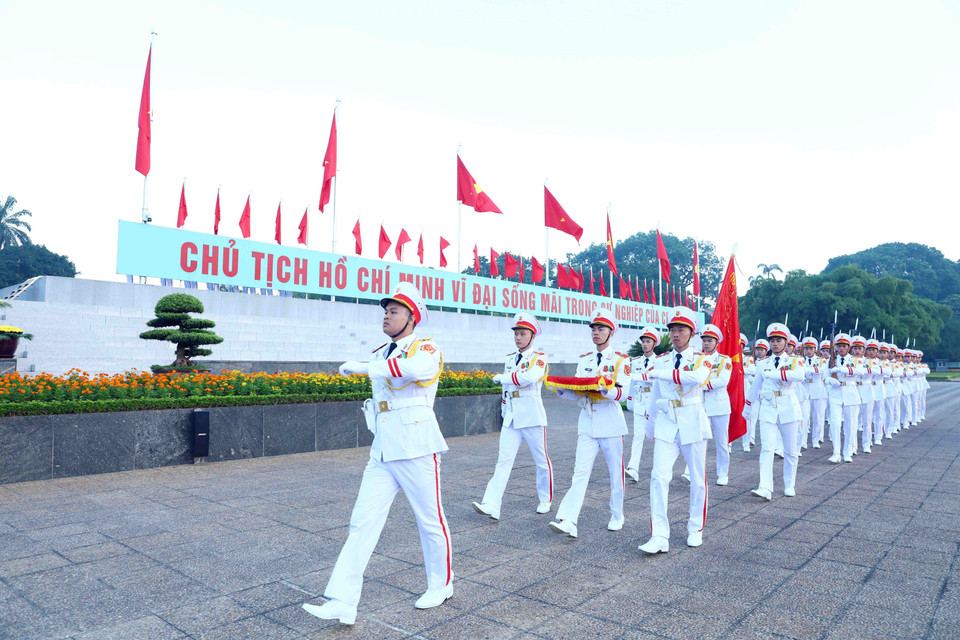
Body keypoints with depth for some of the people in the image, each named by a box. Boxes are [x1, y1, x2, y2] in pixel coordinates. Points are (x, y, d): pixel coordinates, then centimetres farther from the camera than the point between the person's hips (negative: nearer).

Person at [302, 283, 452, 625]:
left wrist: (362, 366, -31)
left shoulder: (425, 347, -8)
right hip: (382, 453, 6)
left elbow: (420, 368, -32)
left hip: (416, 451, -6)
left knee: (430, 521, 7)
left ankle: (441, 585, 29)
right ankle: (342, 602, 2)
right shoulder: (379, 354, 14)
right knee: (362, 522, -1)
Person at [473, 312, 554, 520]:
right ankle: (491, 506, -11)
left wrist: (502, 377, -17)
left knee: (541, 460, 8)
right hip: (511, 417, 5)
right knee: (504, 460, -4)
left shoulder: (538, 358, -6)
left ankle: (546, 500, 27)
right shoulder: (509, 359, 14)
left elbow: (530, 377, -27)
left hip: (532, 416, -5)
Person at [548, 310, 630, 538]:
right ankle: (567, 521, -14)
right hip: (587, 423, 3)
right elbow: (579, 394, 11)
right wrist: (561, 389, -9)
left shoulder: (621, 359, -2)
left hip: (611, 423, -3)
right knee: (580, 472, -6)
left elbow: (623, 393, -12)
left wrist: (604, 388, -31)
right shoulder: (584, 360, 11)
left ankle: (617, 516, 28)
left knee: (615, 472, 9)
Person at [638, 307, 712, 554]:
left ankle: (695, 529, 28)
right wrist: (649, 426, 23)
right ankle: (659, 537, -10)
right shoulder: (661, 361, 8)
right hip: (666, 424, 2)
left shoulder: (701, 359, -2)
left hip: (693, 424, -2)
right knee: (659, 476, -11)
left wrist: (662, 373, -26)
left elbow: (698, 377, -27)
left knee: (698, 479, 9)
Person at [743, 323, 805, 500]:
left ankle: (790, 486, 24)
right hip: (768, 410, 1)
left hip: (788, 409, -1)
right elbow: (755, 388, 19)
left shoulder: (794, 361, 3)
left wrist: (772, 374, -20)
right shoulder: (763, 364, 10)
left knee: (790, 450, 8)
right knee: (766, 448, -12)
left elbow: (800, 375, -22)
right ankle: (765, 488, -19)